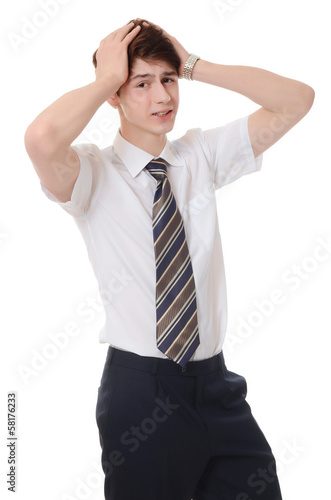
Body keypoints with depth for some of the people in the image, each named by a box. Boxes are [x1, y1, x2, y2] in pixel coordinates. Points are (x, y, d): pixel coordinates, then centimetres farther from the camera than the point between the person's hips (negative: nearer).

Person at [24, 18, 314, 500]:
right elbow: (42, 139, -32)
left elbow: (298, 100, 2)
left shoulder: (203, 154, 6)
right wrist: (106, 78, -15)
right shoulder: (94, 171, -8)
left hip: (217, 384, 5)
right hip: (140, 389, -4)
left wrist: (196, 67, -5)